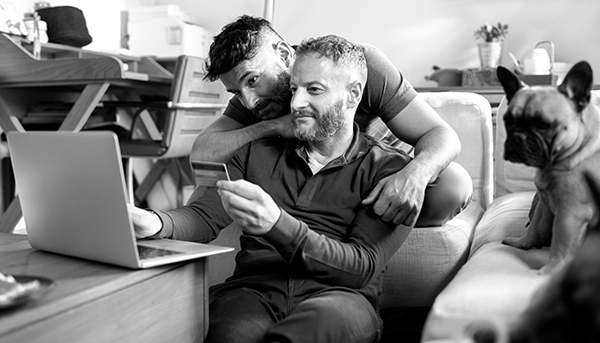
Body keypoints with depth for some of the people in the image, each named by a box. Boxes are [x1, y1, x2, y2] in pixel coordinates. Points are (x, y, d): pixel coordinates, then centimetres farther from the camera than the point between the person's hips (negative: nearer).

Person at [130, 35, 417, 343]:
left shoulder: (389, 167, 6)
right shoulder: (258, 152, 19)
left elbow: (363, 267, -6)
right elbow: (204, 216, 10)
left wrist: (277, 225, -22)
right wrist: (155, 223, -15)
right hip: (252, 289, 1)